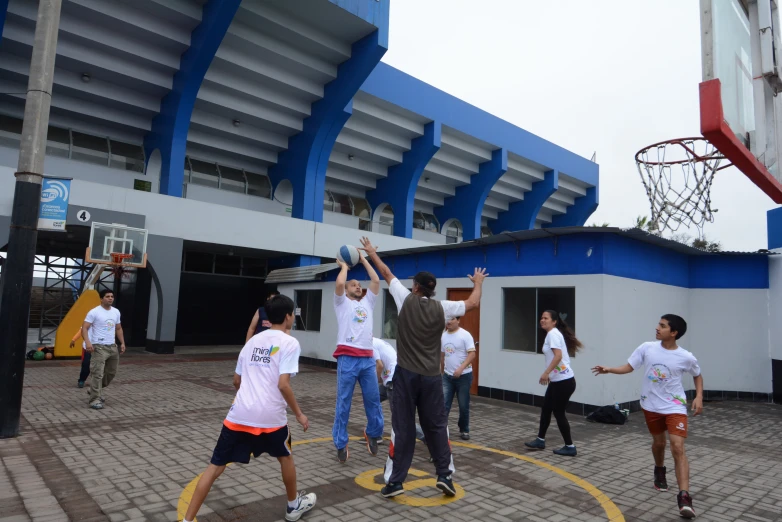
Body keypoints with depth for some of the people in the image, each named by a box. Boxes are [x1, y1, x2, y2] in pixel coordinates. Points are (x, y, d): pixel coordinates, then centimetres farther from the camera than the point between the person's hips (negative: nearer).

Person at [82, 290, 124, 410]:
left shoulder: (116, 312, 9)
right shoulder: (94, 312, -10)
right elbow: (84, 328, -13)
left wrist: (122, 343, 11)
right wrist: (87, 342, -28)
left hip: (113, 346, 7)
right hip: (99, 347, -7)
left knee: (111, 373, 17)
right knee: (98, 374, -10)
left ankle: (95, 391, 37)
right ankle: (95, 400, -2)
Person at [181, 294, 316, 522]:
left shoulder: (253, 340, 13)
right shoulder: (289, 343, -6)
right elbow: (283, 384, -15)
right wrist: (299, 414, -4)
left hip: (239, 414, 4)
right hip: (271, 416, -3)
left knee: (215, 467, 9)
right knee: (285, 457, 23)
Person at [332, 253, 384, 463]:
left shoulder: (367, 302, 20)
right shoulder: (342, 302, 7)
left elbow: (376, 281, 11)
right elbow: (339, 283, -11)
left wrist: (363, 259, 17)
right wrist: (344, 266, 7)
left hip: (367, 359, 4)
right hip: (348, 358, -4)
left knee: (373, 400, 11)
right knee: (343, 403, 2)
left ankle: (372, 433, 33)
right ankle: (341, 444, 14)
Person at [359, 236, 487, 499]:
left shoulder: (407, 300, -3)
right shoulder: (442, 308, -1)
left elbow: (387, 274, 9)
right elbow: (473, 303, 11)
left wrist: (372, 253, 22)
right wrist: (478, 283, 29)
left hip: (406, 374, -1)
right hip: (431, 376, 1)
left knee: (402, 428, 3)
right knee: (437, 426, 13)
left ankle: (394, 481, 8)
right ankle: (445, 475, 14)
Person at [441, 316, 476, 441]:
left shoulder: (465, 335, -12)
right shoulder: (443, 336, 6)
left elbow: (472, 354, -17)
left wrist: (461, 368, -28)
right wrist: (443, 372, 19)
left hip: (464, 376, -4)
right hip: (447, 376, 4)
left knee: (463, 406, 8)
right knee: (444, 404, -2)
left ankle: (464, 430, 26)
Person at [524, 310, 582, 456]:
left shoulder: (553, 334, -14)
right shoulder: (553, 334, 15)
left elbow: (558, 356, -25)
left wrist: (546, 373, -27)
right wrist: (549, 374, 23)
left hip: (564, 381, -10)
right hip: (557, 380, 10)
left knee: (558, 413, -1)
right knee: (546, 409, 15)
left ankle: (570, 447, 11)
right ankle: (540, 440, 27)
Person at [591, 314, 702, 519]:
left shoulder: (686, 357, -11)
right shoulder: (647, 348, -10)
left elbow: (698, 376, 9)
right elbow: (628, 367, -3)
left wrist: (699, 397, -4)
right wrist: (609, 369, -19)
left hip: (675, 407, -2)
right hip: (651, 405, 2)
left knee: (678, 448, -15)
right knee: (659, 443, 19)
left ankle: (684, 497, -14)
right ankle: (659, 472, 49)